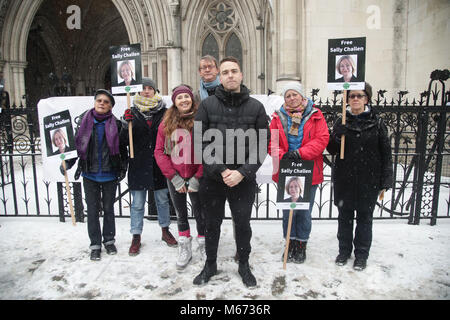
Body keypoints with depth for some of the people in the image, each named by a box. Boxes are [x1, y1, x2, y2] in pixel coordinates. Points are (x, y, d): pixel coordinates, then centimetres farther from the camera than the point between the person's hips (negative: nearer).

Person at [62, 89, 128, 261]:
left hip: (110, 174, 0)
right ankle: (95, 244, 21)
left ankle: (109, 240, 30)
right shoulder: (84, 121, 1)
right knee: (92, 210, 6)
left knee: (108, 208, 12)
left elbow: (122, 148, 3)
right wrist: (67, 163, -6)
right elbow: (76, 144, 5)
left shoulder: (116, 124, -1)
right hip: (89, 174, 1)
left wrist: (123, 168, -3)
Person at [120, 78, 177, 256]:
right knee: (137, 203, 7)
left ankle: (165, 230, 32)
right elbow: (124, 141, -2)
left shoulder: (163, 112, 2)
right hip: (139, 164, -1)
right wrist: (126, 124, -18)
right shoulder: (132, 112, 2)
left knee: (163, 199, 14)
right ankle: (136, 237, 21)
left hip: (159, 164, 1)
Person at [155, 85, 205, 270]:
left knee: (199, 213, 9)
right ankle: (184, 248, 31)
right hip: (175, 179, 3)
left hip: (195, 177, -2)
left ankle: (203, 245, 30)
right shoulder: (166, 123, 1)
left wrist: (197, 178, -12)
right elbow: (159, 151, -1)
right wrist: (173, 177, -8)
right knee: (181, 214, 15)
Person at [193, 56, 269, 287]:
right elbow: (200, 142, -6)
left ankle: (244, 265, 38)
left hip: (244, 180, 0)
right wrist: (221, 170, -14)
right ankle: (210, 264, 39)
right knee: (212, 225, 17)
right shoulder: (207, 105, -2)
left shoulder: (256, 107, 0)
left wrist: (243, 172, -14)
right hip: (212, 178, 0)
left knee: (243, 225, 15)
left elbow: (262, 145, -3)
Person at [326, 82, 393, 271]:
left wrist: (386, 179, -3)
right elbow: (331, 150, 3)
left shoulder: (376, 122, -1)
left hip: (368, 179, -1)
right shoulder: (341, 122, 4)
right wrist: (337, 136, -18)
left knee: (364, 216, 8)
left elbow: (385, 152, 0)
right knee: (345, 215, 11)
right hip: (344, 178, 2)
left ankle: (361, 255, 25)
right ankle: (344, 251, 28)